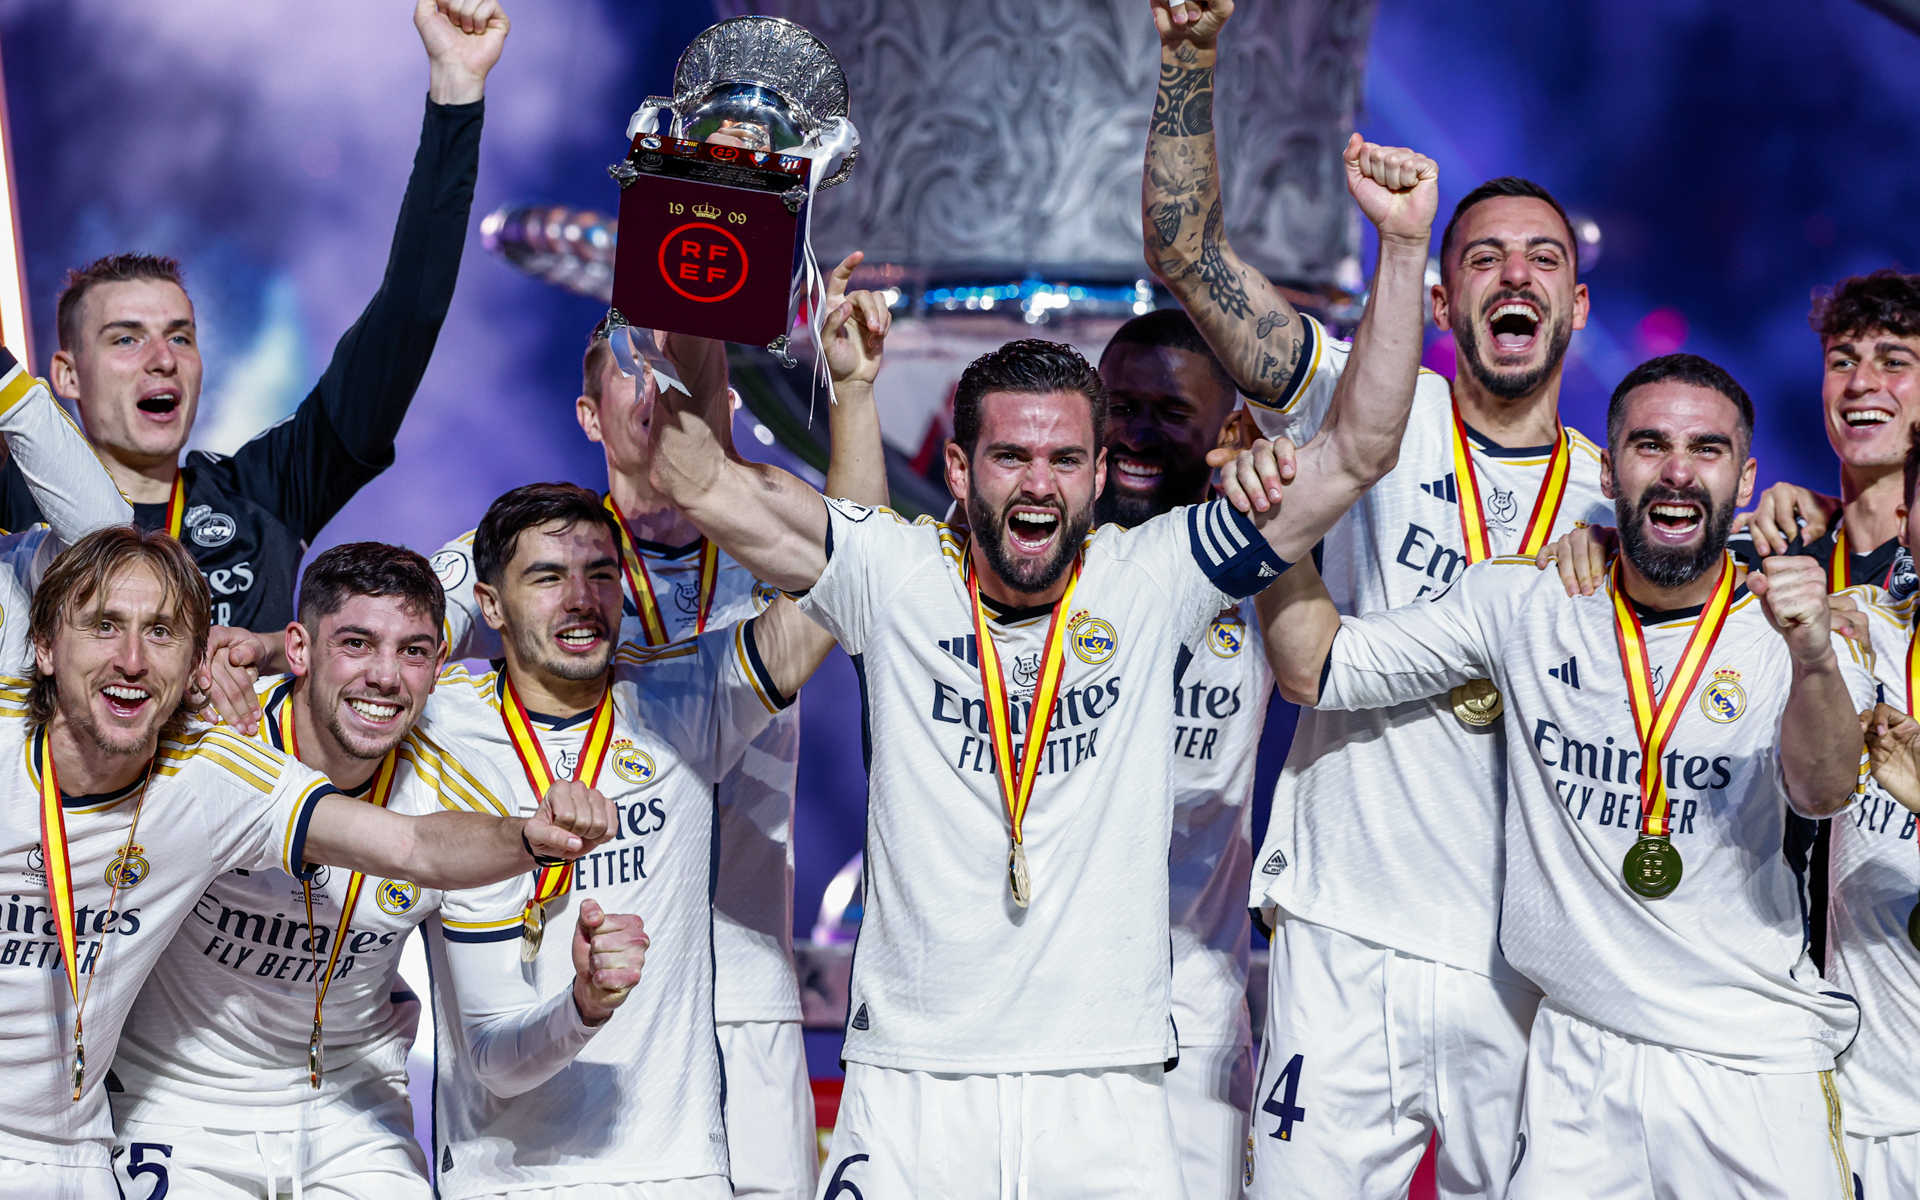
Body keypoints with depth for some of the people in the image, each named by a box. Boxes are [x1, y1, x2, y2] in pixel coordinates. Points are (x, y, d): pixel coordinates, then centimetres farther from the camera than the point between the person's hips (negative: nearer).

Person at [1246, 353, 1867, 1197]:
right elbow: (1317, 669, 6)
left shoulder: (1786, 629, -3)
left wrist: (1814, 660, -42)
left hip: (1757, 1066, -1)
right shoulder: (1525, 606, 4)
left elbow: (1824, 793, -22)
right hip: (1576, 1061, 2)